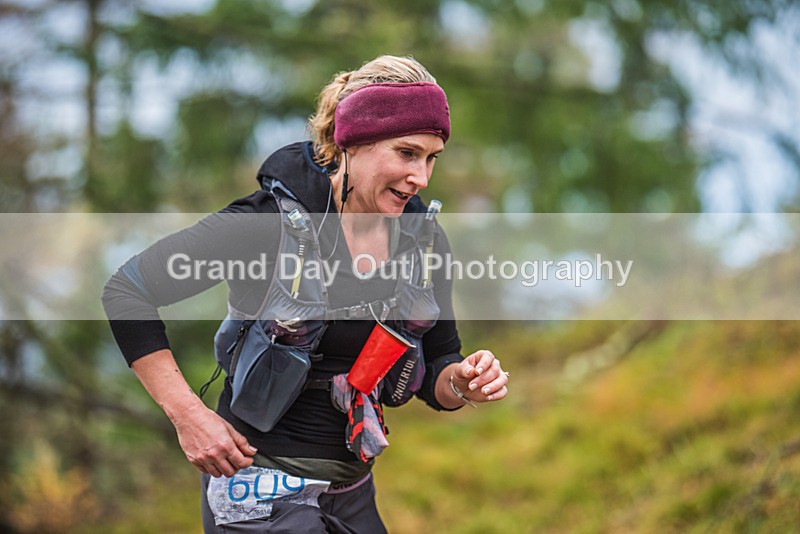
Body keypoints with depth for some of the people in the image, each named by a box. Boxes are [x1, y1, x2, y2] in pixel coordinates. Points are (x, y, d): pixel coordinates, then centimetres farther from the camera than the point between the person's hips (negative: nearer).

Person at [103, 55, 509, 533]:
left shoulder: (425, 242, 0)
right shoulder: (273, 223, -18)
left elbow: (434, 373, 10)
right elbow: (128, 291, -12)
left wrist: (463, 383, -15)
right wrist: (188, 414, -14)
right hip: (263, 493, -6)